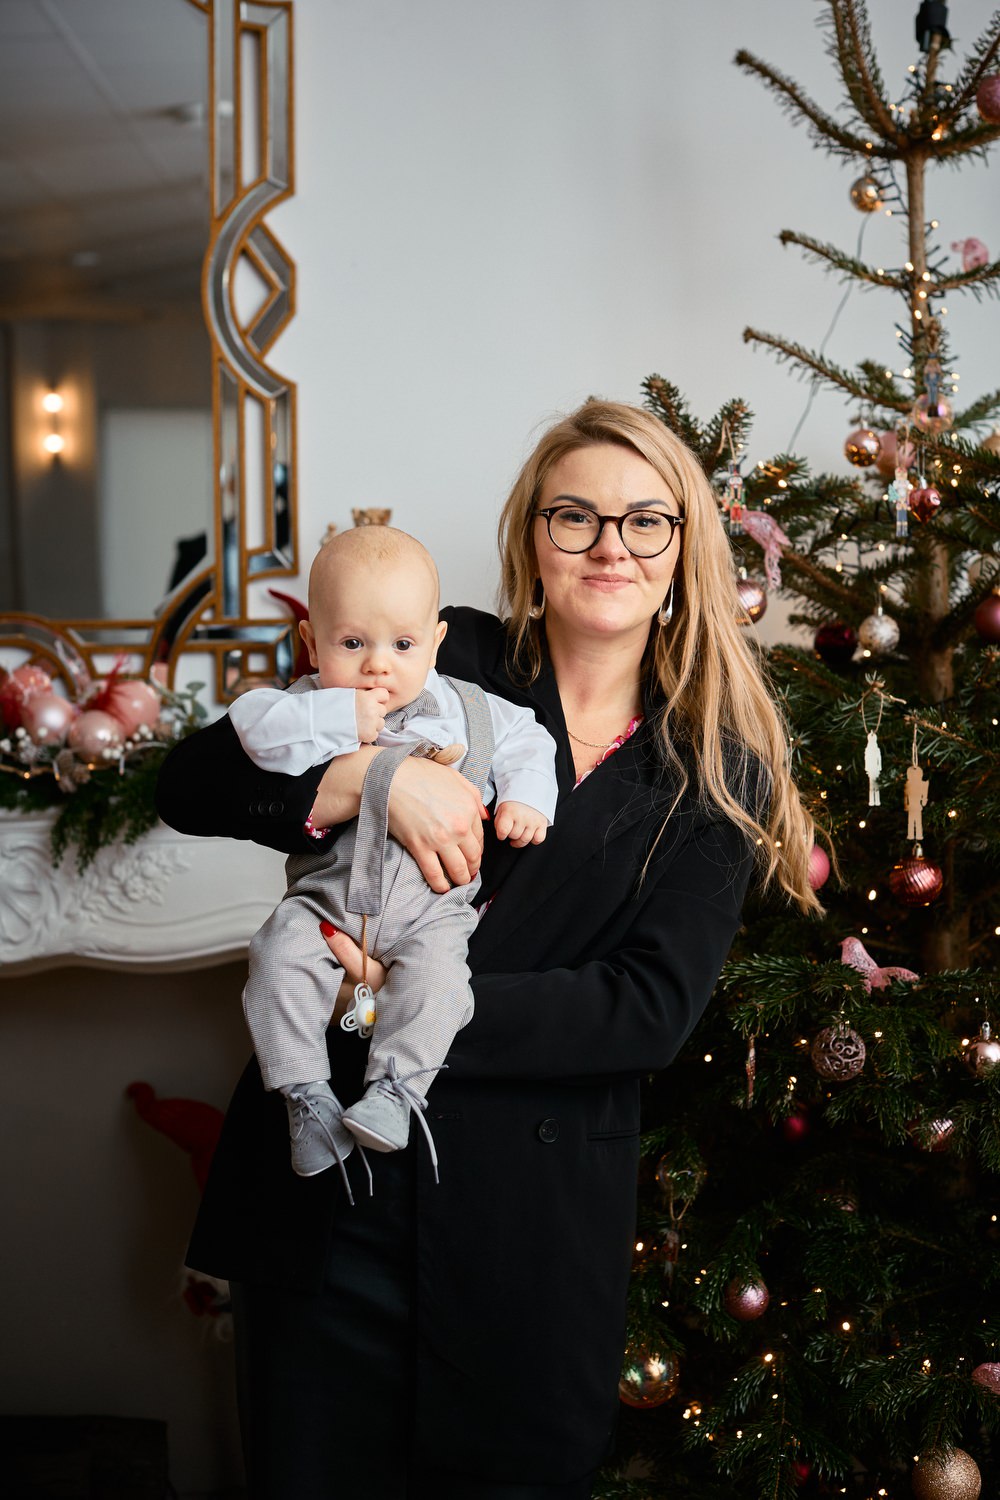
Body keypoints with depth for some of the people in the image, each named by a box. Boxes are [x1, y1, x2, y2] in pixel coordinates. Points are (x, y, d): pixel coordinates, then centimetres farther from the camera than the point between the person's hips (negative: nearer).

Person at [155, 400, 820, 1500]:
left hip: (532, 1230, 0)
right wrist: (372, 774, -22)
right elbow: (191, 785, -4)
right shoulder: (440, 665, 1)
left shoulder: (717, 771, 2)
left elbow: (653, 1007, -9)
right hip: (326, 1185, 1)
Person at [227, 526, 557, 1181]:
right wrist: (339, 721, -22)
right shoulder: (311, 704, 2)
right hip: (327, 891, 0)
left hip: (432, 899, 0)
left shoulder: (464, 708, 8)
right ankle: (307, 1094, -14)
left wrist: (525, 797, -2)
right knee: (280, 957, -22)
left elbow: (524, 739, 17)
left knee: (435, 974, -28)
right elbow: (254, 724, -17)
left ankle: (395, 1089, -20)